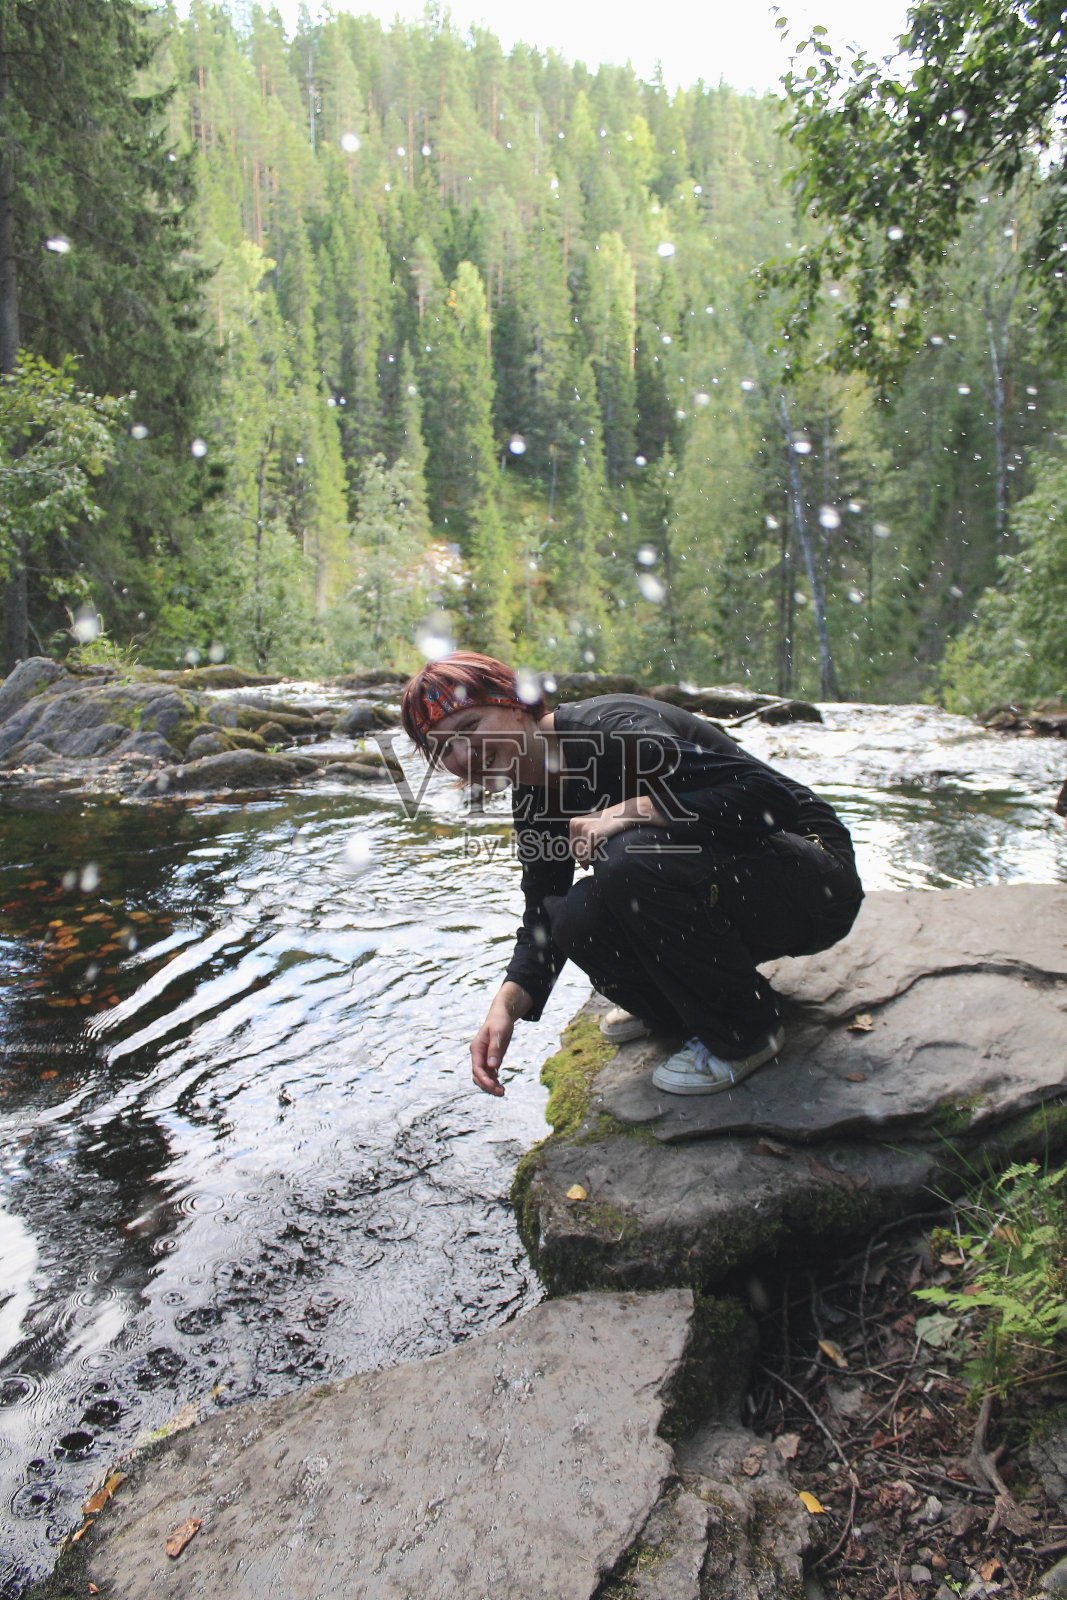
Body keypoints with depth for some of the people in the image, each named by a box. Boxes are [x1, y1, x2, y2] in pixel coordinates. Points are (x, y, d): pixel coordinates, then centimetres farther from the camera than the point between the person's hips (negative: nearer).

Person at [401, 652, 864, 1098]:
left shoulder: (612, 730, -25)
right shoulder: (534, 802, 3)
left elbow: (771, 797, -31)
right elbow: (543, 918, 2)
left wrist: (629, 812, -33)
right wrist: (506, 1004, -15)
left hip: (817, 883, -7)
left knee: (632, 861, -31)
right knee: (577, 920, -15)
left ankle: (745, 1032, -8)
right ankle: (671, 1006, 16)